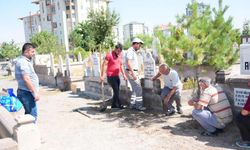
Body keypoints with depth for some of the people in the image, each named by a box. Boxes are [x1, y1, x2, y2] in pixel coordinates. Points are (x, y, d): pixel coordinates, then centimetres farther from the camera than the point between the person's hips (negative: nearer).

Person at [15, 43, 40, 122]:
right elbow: (26, 79, -24)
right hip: (27, 93, -11)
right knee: (32, 115, -7)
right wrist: (35, 92, -23)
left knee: (29, 114, 18)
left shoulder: (26, 61, 15)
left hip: (27, 92, 11)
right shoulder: (23, 62, -17)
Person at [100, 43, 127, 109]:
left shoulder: (120, 55, 9)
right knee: (116, 90, -8)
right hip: (111, 76, -7)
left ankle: (114, 105, 19)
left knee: (117, 91, 9)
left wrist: (123, 74, 14)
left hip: (117, 76, 7)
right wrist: (102, 76, -18)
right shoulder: (109, 55, -12)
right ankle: (118, 105, 0)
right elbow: (104, 65, -14)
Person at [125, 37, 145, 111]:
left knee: (135, 89, 14)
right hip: (131, 72, -10)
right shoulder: (130, 51, -13)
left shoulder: (134, 52, 18)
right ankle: (139, 105, -2)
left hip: (134, 72, 10)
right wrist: (133, 74, -26)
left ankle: (132, 104, 20)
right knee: (138, 89, -8)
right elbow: (128, 63, -23)